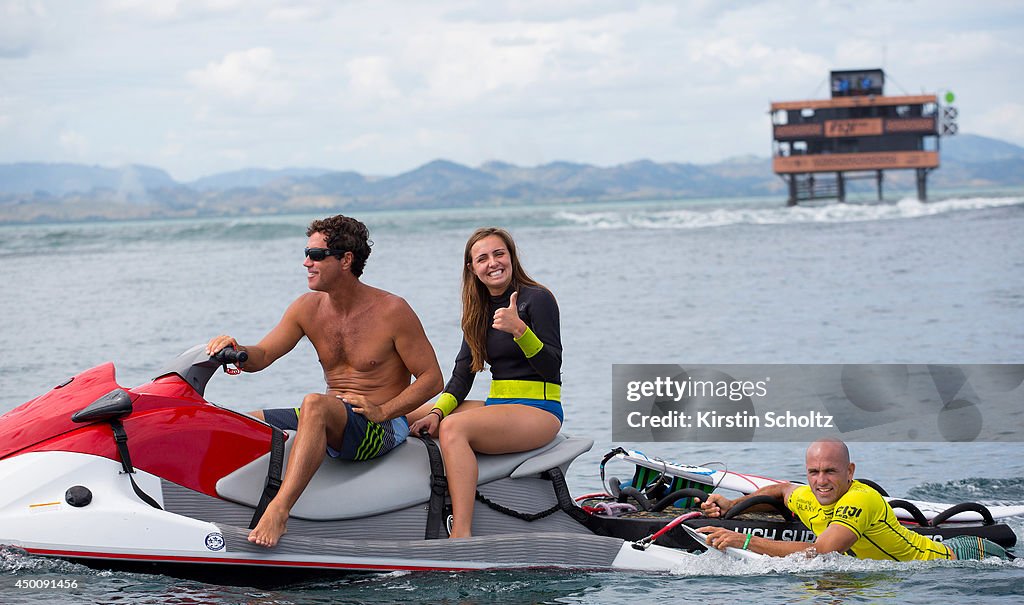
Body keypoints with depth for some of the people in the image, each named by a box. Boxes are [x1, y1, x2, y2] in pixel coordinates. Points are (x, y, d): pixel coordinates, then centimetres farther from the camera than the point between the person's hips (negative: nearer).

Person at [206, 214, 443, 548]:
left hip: (384, 429, -7)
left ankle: (279, 509, -47)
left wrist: (382, 411, -19)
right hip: (331, 422, 7)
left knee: (315, 404, -36)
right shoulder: (308, 308, 6)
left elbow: (432, 378, -8)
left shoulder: (392, 311, -10)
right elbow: (263, 355, 3)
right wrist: (236, 351, -21)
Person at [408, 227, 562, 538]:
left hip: (538, 412, -8)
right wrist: (437, 412, -7)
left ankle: (461, 537, -41)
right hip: (498, 406, 8)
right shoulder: (479, 309, 14)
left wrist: (519, 330, -29)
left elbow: (551, 368, -14)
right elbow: (462, 375, 11)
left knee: (454, 427, -32)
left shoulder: (538, 299, -7)